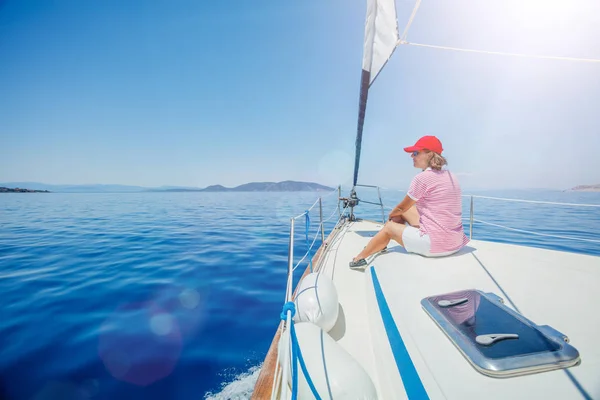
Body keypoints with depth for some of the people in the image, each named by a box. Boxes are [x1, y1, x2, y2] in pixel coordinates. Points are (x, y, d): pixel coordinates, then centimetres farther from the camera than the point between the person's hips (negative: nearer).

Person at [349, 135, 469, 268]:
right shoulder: (450, 176, 10)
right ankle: (380, 245, 34)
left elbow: (402, 208, -2)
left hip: (435, 244, -8)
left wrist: (391, 215, 19)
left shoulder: (422, 177, -14)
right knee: (404, 209, 18)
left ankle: (359, 258, 31)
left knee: (389, 227, 11)